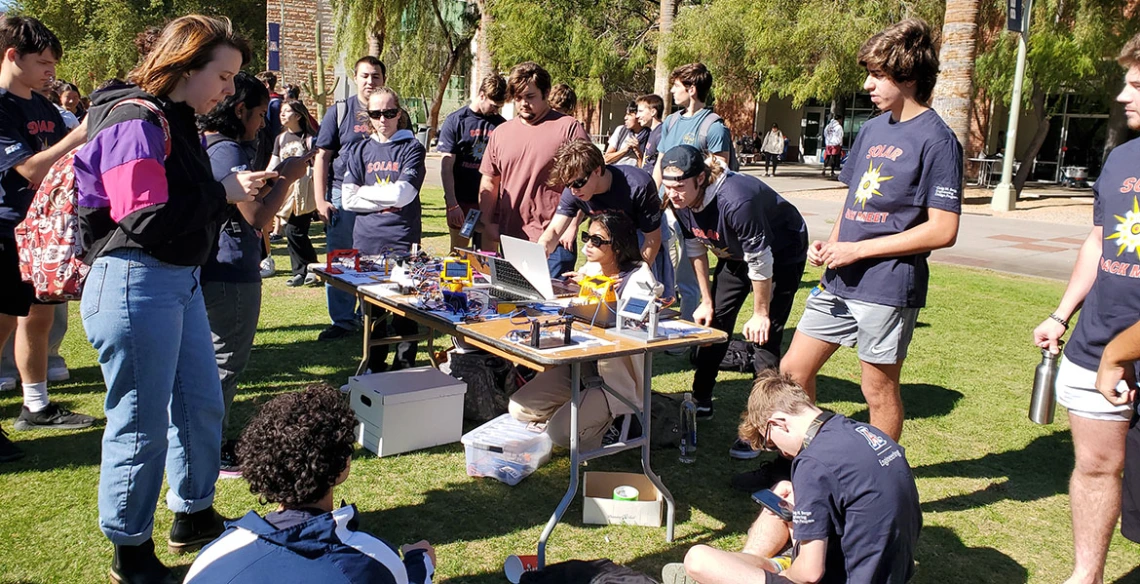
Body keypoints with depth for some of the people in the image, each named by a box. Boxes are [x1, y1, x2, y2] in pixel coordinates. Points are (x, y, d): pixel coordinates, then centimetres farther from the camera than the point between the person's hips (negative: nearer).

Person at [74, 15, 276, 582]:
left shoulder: (175, 120, 14)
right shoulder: (135, 122, -16)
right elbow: (147, 220, -24)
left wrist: (234, 192, 0)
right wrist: (222, 192, -16)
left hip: (180, 281, 10)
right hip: (135, 284, -10)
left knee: (202, 404, 18)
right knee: (141, 424, 1)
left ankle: (194, 517, 37)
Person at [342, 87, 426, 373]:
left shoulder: (412, 148, 2)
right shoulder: (359, 151, 12)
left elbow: (401, 194, -11)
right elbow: (348, 200, 1)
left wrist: (364, 191, 1)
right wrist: (387, 200, -7)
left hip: (402, 240, -3)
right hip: (366, 240, 3)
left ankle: (405, 367, 10)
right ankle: (375, 366, 25)